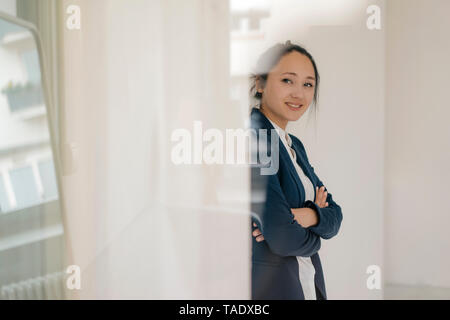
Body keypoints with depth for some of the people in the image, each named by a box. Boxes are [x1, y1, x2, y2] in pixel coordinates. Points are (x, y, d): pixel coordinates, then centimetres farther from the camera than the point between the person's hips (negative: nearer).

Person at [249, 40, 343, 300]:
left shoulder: (295, 145, 9)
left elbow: (335, 216, 5)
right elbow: (283, 239, -24)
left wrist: (310, 216, -16)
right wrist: (314, 238, -4)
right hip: (267, 286, -8)